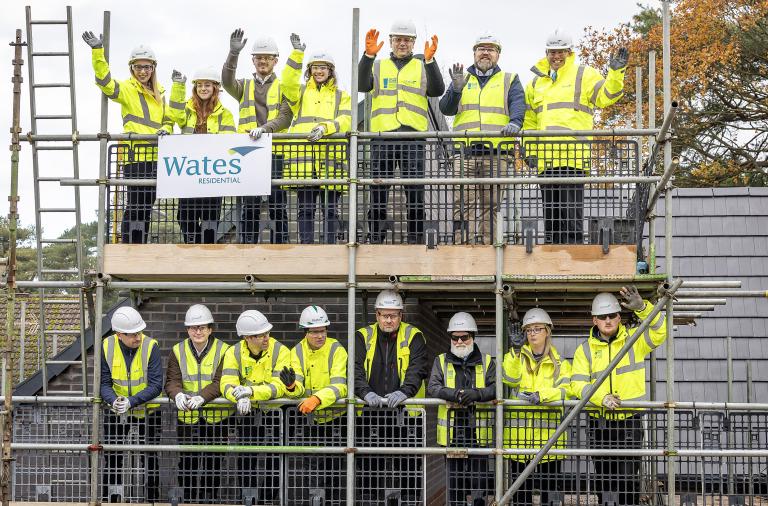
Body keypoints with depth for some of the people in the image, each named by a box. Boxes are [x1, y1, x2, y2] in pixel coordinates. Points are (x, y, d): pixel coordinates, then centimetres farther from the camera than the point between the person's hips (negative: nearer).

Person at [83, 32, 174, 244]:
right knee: (135, 206, -11)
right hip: (134, 154, -7)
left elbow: (167, 120, 25)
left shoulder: (159, 93, 20)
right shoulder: (127, 89, 0)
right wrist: (97, 52, -29)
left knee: (147, 206, 11)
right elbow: (105, 82, -18)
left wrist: (165, 130, 1)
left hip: (155, 156, 7)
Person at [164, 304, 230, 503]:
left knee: (213, 463, 2)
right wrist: (178, 394, -29)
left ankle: (211, 499, 12)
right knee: (187, 464, 3)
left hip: (216, 416, -2)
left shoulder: (223, 350, -2)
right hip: (187, 417, 2)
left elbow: (219, 382, -13)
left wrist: (202, 397, -31)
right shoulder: (178, 351, 5)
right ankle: (189, 500, 13)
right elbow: (172, 380, -5)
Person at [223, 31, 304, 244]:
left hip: (276, 152, -2)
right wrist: (233, 53, -21)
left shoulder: (283, 87, 11)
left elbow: (285, 118, -1)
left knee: (278, 207, -2)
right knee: (249, 208, 2)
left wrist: (266, 128, -21)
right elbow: (227, 82, -6)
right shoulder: (244, 86, 17)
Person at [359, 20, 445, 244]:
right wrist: (368, 55, -16)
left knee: (415, 192, -4)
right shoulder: (378, 66, 16)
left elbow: (437, 91, -3)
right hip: (382, 137, 1)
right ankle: (375, 238, 6)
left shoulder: (422, 67, 14)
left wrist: (430, 60, -17)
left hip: (413, 137, -1)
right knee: (378, 191, 1)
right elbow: (362, 85, -3)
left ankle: (416, 239, 1)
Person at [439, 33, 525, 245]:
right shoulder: (462, 79, 19)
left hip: (495, 154, 0)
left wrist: (514, 122, -23)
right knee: (463, 205, -9)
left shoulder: (510, 80, 16)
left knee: (490, 206, 1)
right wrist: (456, 89, -11)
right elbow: (446, 109, 8)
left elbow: (518, 104, -2)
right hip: (465, 153, 0)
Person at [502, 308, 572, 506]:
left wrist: (541, 394, -23)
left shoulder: (559, 363, 10)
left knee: (551, 489, -2)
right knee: (520, 486, 7)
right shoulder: (519, 357, 13)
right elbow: (509, 380, -7)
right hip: (519, 430, 2)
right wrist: (514, 351, -14)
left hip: (548, 433, -2)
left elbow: (564, 390, -7)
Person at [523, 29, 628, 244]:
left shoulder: (584, 75, 6)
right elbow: (529, 121, 24)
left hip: (573, 156, -6)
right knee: (550, 214, 10)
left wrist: (616, 72, -22)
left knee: (571, 212, -9)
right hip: (546, 158, 6)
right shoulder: (536, 82, 20)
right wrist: (529, 151, 15)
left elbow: (606, 96, -8)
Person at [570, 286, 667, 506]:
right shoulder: (585, 349, 4)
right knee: (603, 476, 10)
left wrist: (641, 307, -28)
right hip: (599, 423, 2)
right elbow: (578, 384, -6)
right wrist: (602, 398, -23)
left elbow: (660, 330, -13)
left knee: (629, 476, -4)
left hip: (630, 421, -2)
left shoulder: (634, 339, 2)